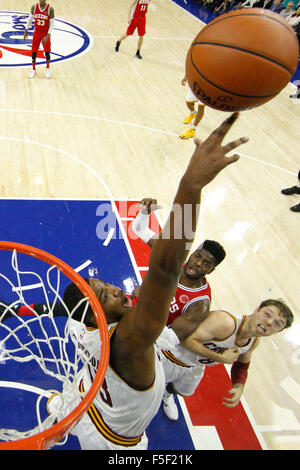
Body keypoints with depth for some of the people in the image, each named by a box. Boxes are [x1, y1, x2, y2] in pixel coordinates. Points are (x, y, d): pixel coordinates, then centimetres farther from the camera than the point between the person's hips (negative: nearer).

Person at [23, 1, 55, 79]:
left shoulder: (50, 9, -16)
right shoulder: (34, 7, -8)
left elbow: (52, 24, -15)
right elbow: (30, 19, 6)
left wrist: (48, 35, -25)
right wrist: (26, 30, 4)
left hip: (46, 33, -2)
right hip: (37, 32, 2)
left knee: (47, 51, -3)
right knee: (34, 51, 2)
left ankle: (48, 69, 18)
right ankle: (33, 70, 15)